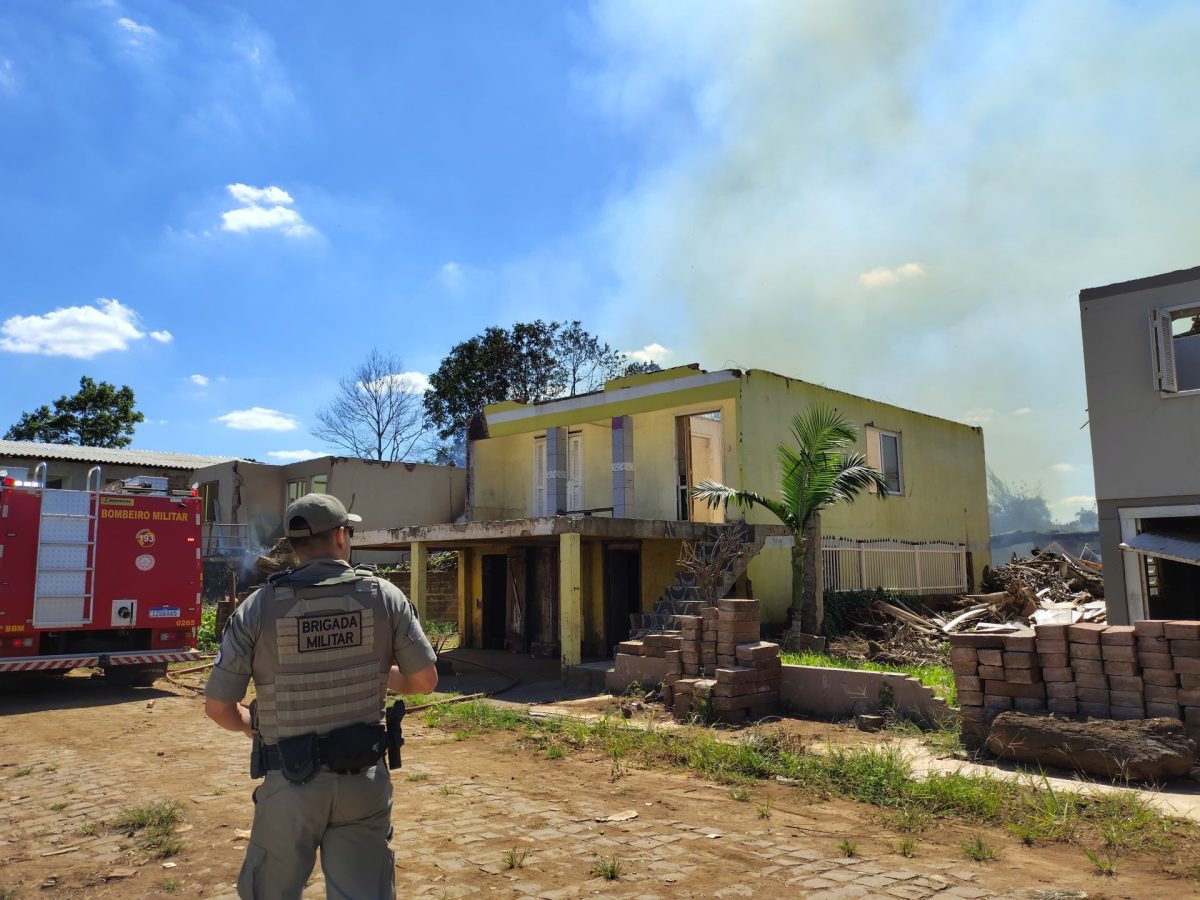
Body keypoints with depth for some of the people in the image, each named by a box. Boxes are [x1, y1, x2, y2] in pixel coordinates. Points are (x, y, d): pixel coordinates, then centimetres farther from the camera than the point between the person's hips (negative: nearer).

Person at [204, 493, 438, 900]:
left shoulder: (258, 608, -9)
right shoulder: (384, 596, -6)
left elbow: (218, 707, -5)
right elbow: (425, 679, -2)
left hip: (291, 783, 0)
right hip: (364, 779, 0)